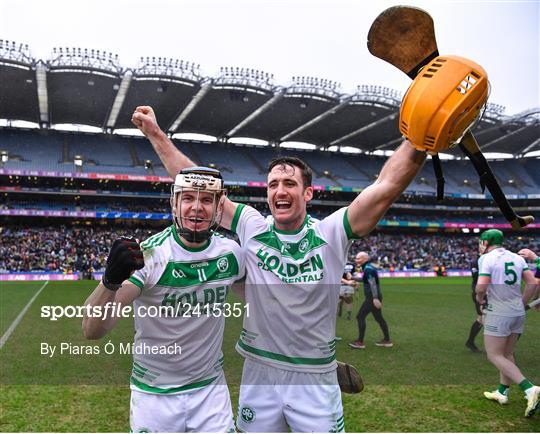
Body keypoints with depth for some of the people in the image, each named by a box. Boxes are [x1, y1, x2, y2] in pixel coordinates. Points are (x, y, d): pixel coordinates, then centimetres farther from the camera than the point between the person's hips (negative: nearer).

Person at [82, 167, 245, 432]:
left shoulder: (231, 254, -8)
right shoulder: (148, 254, -19)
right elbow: (92, 331, -27)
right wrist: (111, 280, -45)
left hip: (211, 390, 3)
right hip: (154, 396, -2)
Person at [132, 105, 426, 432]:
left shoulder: (331, 234, -10)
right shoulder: (252, 229, -5)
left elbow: (386, 187, -18)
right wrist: (155, 133, -1)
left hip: (316, 379, -1)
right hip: (259, 373, 2)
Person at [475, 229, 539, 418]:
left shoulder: (486, 258, -10)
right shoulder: (517, 258, 10)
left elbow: (481, 287, -20)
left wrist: (479, 297, 1)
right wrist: (522, 304, 16)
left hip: (498, 313, -7)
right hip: (518, 313, 7)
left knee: (495, 356, 0)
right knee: (507, 354, 18)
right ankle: (502, 393, 27)